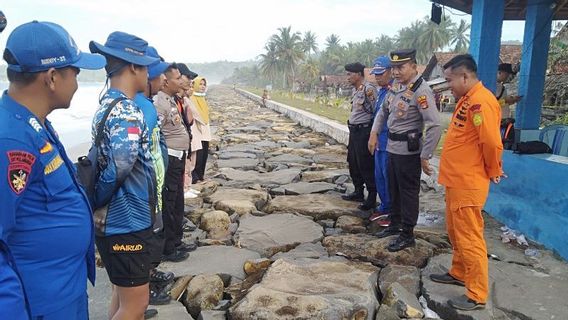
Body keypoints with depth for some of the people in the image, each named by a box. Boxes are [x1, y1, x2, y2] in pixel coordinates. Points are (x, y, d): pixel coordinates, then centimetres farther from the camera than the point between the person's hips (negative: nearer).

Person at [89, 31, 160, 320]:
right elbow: (122, 163, -36)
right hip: (127, 223, -9)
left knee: (123, 296, 23)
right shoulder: (126, 110, -21)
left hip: (121, 220, 10)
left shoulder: (108, 103, 9)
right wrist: (98, 203, -21)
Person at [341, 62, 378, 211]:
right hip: (354, 130, 10)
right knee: (353, 163, 18)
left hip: (364, 131, -10)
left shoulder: (369, 88, -16)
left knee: (366, 166, -3)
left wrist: (366, 96, -24)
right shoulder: (355, 89, 13)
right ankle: (358, 192, 32)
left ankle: (372, 197, 7)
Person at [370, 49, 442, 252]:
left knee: (408, 192, 3)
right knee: (393, 188, 19)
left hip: (408, 150, -8)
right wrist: (374, 133, 11)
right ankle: (395, 224, 37)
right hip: (392, 147, 8)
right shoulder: (396, 85, 6)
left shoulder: (421, 91, -21)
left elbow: (434, 126, -24)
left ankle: (407, 234, 16)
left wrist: (425, 157, -22)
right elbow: (383, 111, 21)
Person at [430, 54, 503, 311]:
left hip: (468, 184, -10)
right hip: (456, 180, 10)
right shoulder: (467, 99, 14)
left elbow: (491, 142, -24)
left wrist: (493, 172, -9)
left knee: (469, 238, -1)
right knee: (455, 232, 21)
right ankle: (459, 273, 38)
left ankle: (477, 296, 11)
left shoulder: (480, 101, -20)